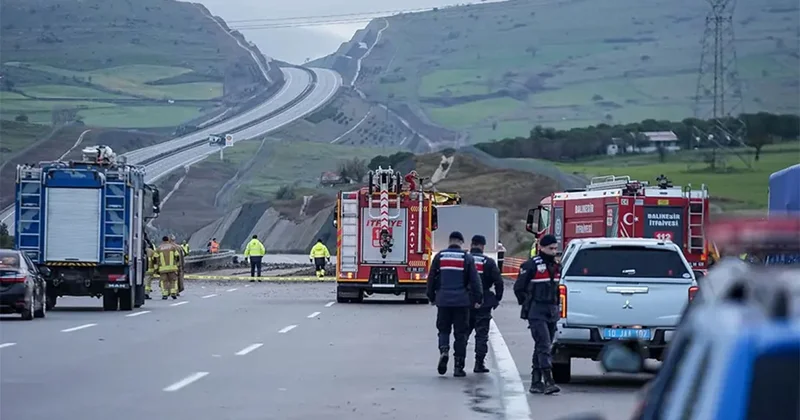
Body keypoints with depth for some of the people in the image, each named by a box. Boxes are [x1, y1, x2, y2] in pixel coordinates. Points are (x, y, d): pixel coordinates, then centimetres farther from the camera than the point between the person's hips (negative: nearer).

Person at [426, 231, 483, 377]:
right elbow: (474, 280, -4)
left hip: (443, 301, 1)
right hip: (462, 302, -1)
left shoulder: (439, 257, 4)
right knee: (460, 333, 5)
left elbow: (431, 278, 8)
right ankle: (458, 367, 3)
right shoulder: (467, 258, -1)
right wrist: (478, 299, 2)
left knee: (443, 329, 15)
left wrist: (431, 297, 18)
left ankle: (443, 350, -15)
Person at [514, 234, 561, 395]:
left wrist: (555, 305, 16)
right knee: (544, 345, -17)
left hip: (552, 313, 7)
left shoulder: (556, 267, 14)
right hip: (537, 313, -7)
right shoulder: (531, 265, -8)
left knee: (542, 347, 10)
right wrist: (527, 305, -1)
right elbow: (518, 287, -2)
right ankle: (548, 381, -24)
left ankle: (536, 382, 15)